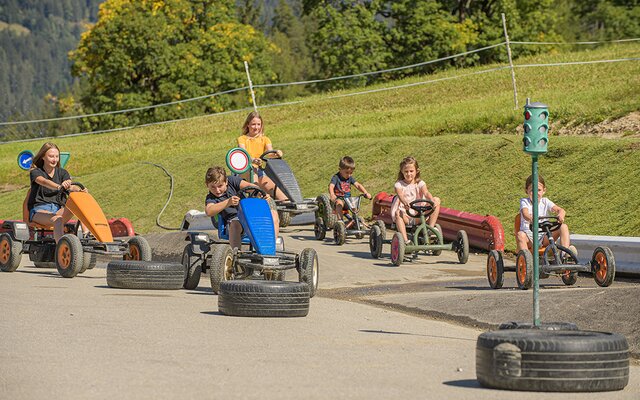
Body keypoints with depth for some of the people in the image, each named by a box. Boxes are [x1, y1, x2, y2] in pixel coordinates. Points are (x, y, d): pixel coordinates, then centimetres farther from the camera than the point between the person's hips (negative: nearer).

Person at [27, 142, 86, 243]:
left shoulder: (62, 172, 15)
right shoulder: (35, 172, 1)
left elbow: (70, 186, -6)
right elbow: (44, 182, -24)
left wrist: (80, 190, -31)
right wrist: (59, 187, -46)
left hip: (57, 209, 4)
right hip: (39, 210, -4)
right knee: (57, 220, -39)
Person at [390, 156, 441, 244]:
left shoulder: (420, 183, 8)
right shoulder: (399, 184, 3)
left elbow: (426, 193, -12)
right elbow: (400, 195, -19)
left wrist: (432, 200, -36)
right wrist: (405, 202, -43)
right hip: (405, 216, -2)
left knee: (436, 200, -12)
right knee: (398, 213, -39)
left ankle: (431, 228, -15)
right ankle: (405, 241, -47)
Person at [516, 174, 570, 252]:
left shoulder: (545, 202, 7)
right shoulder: (524, 201, 1)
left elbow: (560, 210, -8)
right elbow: (525, 213, -22)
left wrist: (561, 215, -36)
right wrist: (530, 218, -49)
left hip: (544, 237, 3)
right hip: (529, 235, -3)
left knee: (564, 227, -15)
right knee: (520, 235, -37)